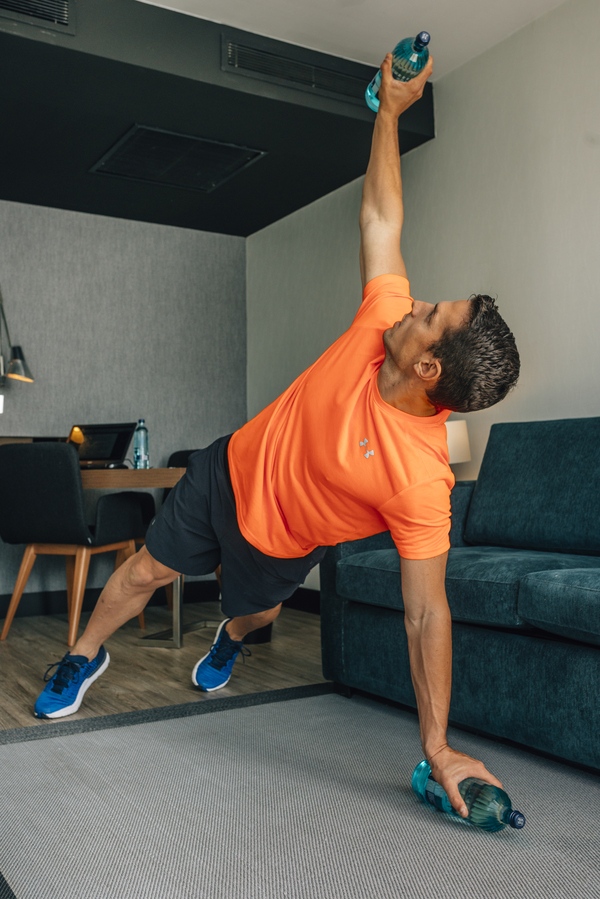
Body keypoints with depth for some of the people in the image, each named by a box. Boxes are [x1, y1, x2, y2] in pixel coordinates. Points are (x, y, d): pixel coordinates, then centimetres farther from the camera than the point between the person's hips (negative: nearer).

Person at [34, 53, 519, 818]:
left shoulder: (421, 480, -38)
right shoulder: (386, 320, -27)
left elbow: (426, 614, -33)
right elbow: (380, 218, -13)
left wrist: (438, 746, -33)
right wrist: (390, 111, -9)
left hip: (281, 538, -3)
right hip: (233, 469, 4)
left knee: (256, 609, 24)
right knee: (149, 569, 15)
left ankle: (229, 639, 64)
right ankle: (86, 656, 43)